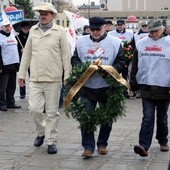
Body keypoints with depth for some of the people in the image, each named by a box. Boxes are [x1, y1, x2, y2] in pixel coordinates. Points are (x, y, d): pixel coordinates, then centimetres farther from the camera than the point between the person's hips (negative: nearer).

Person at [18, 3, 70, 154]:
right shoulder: (33, 30, 9)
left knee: (52, 112, 3)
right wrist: (22, 74, 11)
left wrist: (67, 76, -6)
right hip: (35, 78, 3)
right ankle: (42, 132, 27)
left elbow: (66, 55, -2)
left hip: (53, 79, -3)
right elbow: (27, 54, 13)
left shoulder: (60, 32, -2)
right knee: (35, 109, 0)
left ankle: (51, 141, 14)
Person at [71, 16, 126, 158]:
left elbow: (121, 63, -1)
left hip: (107, 87, -1)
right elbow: (74, 59, 11)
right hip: (87, 87, 1)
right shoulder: (82, 42, 7)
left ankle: (102, 144, 27)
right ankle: (88, 147, 6)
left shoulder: (115, 42, -1)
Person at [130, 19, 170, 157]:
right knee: (148, 117, -6)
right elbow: (135, 65, 12)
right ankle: (144, 146, -12)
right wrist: (133, 83, 10)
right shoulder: (141, 44, 6)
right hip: (146, 87, 1)